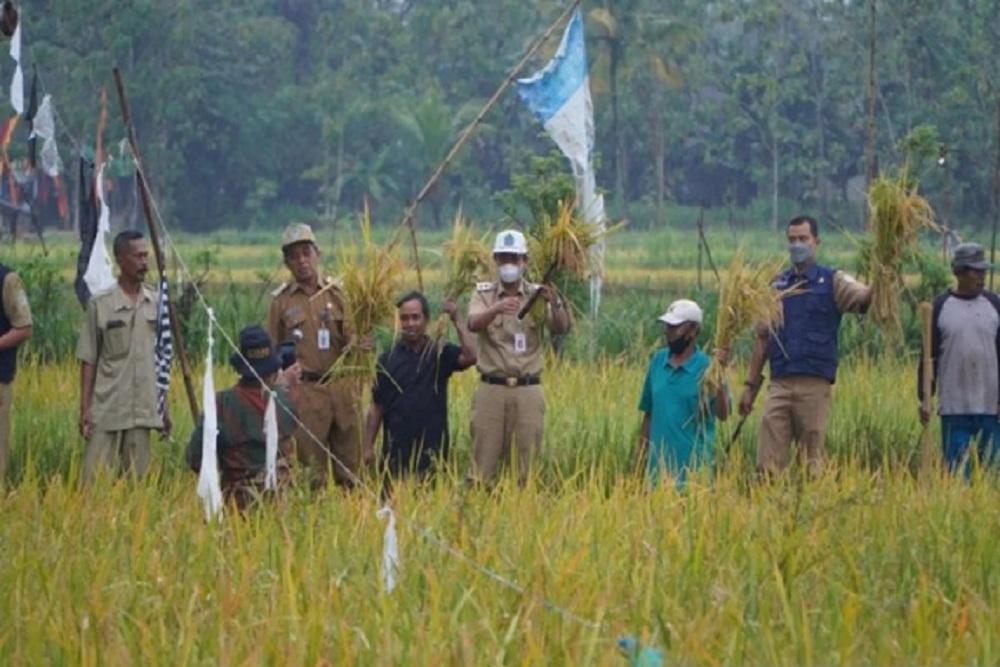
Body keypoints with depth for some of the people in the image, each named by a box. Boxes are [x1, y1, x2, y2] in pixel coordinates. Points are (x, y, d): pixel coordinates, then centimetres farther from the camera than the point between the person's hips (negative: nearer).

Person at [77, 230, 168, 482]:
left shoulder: (157, 304, 9)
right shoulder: (99, 304, -3)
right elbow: (88, 361, 0)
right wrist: (85, 409, -5)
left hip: (143, 412, 3)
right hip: (106, 411, -3)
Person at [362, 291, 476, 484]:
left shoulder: (440, 354, 4)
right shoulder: (388, 360, 6)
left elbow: (470, 356, -15)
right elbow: (376, 407, 7)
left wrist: (456, 320, -15)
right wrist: (368, 447, 2)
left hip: (432, 449, -1)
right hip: (396, 451, 1)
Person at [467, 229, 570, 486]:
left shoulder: (537, 295, 5)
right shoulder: (484, 294, 5)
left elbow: (561, 328, -9)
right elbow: (474, 324, -15)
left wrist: (555, 303, -31)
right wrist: (497, 309, -36)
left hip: (528, 390, 0)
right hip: (491, 388, 0)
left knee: (527, 464, 3)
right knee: (483, 463, 0)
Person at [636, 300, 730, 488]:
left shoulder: (705, 367, -8)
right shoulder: (658, 361, 6)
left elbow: (722, 414, -18)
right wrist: (641, 459, 12)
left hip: (693, 467, -5)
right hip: (658, 466, 5)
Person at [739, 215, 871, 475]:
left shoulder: (832, 282, 5)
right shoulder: (777, 286, 15)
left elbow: (863, 297, -14)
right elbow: (763, 338, 17)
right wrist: (751, 385, 13)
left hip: (814, 385, -3)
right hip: (779, 385, 3)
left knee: (813, 460, 1)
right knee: (768, 463, -3)